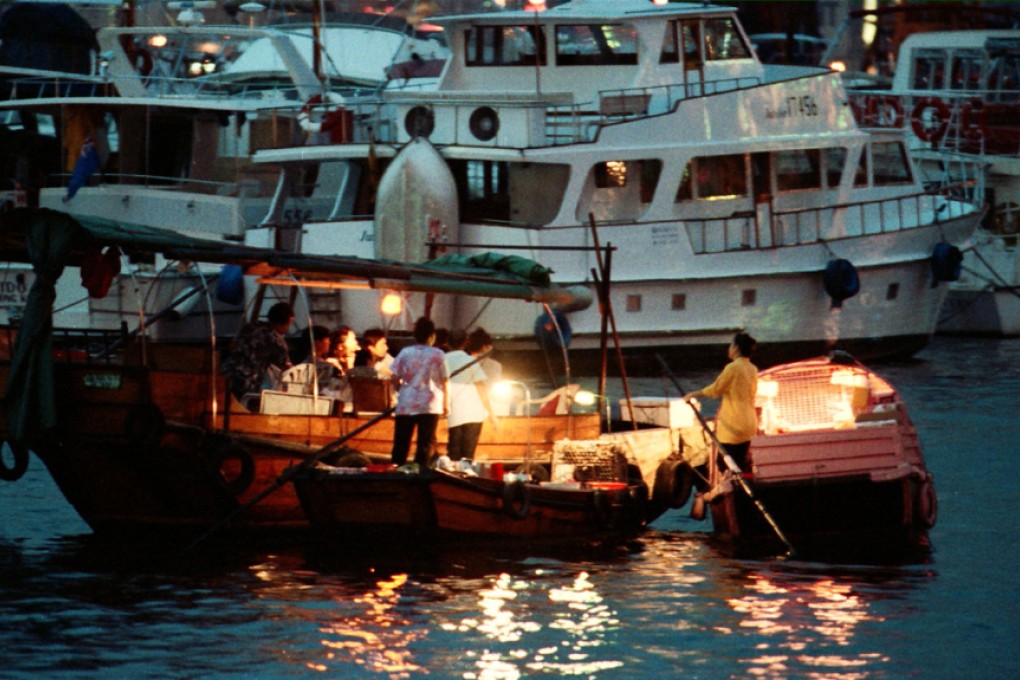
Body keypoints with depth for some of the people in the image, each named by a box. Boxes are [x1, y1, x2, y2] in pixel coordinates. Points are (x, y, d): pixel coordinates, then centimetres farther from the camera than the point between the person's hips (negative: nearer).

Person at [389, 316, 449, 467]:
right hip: (429, 406, -2)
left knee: (400, 445, 7)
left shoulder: (405, 353, 1)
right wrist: (446, 404, 13)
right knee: (424, 445, 2)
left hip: (405, 405, 2)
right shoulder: (437, 354, -2)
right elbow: (445, 382, 0)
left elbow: (395, 380, 0)